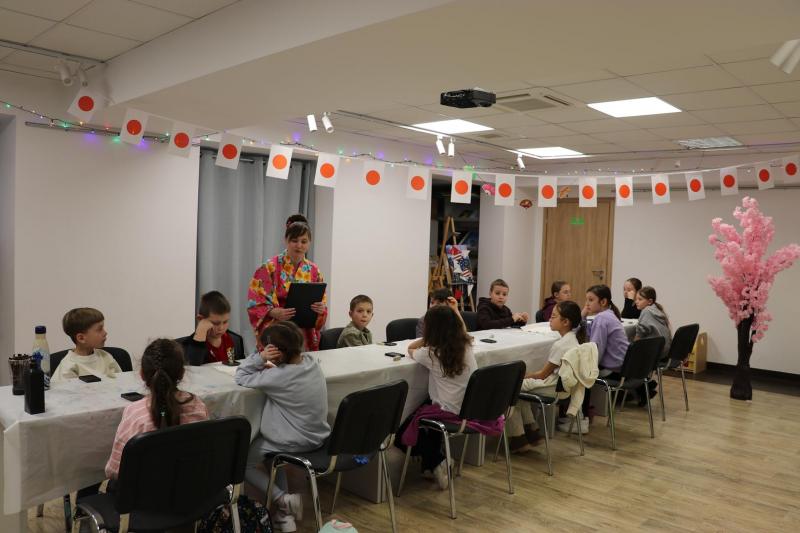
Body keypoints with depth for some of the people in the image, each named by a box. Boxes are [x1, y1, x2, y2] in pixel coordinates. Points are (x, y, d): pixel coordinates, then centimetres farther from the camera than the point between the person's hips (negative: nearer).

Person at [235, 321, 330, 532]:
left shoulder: (279, 377, -28)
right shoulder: (311, 361, -6)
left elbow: (241, 377, -17)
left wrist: (259, 358, -26)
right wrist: (271, 367, -1)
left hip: (295, 443, -7)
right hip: (317, 436, 7)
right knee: (273, 450, 33)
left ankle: (283, 500, 4)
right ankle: (285, 514, 22)